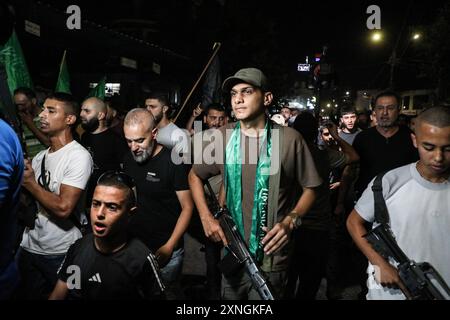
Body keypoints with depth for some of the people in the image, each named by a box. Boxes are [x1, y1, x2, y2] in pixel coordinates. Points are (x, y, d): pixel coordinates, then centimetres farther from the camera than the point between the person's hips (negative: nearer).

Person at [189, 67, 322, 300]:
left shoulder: (290, 139, -10)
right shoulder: (222, 137, -3)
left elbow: (309, 188, 0)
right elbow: (194, 175, 10)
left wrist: (290, 221, -16)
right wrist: (206, 217, -2)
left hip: (271, 257, -2)